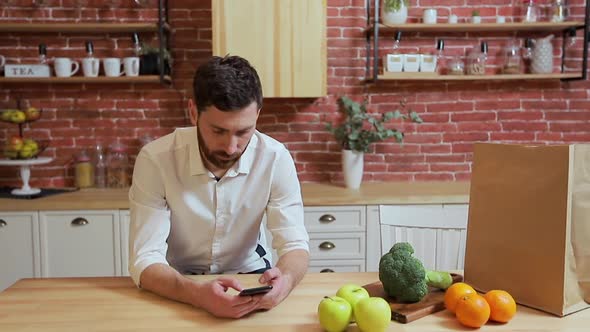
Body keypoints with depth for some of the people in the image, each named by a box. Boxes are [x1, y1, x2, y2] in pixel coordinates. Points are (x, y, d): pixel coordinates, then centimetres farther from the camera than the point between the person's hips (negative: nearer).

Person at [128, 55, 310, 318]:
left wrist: (284, 280, -37)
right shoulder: (155, 160, -22)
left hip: (248, 274, 1)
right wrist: (199, 294, -42)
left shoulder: (275, 158, -18)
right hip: (180, 284, 0)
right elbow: (145, 260, -23)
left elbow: (294, 243, -15)